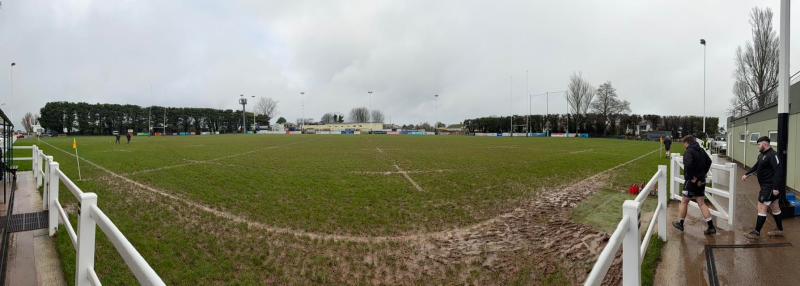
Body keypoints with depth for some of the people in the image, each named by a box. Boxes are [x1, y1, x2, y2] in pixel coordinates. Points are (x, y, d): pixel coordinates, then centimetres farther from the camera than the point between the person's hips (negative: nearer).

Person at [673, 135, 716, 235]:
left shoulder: (689, 152, -17)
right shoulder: (701, 150, 8)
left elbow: (688, 165, -32)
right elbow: (709, 162, 14)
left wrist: (690, 177, -22)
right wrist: (703, 174, 9)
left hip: (692, 181, -7)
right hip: (700, 181, 7)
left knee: (684, 201, 9)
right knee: (701, 203, 10)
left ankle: (680, 223, 20)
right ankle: (711, 227, 6)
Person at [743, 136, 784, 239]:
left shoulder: (772, 155, -19)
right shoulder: (762, 155, 11)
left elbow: (778, 172, -24)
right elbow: (756, 166, 22)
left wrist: (776, 188, -26)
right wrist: (747, 175, 11)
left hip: (770, 187, -10)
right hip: (765, 186, 10)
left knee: (762, 208, -6)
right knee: (775, 208, 19)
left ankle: (756, 232, 0)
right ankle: (780, 230, 31)